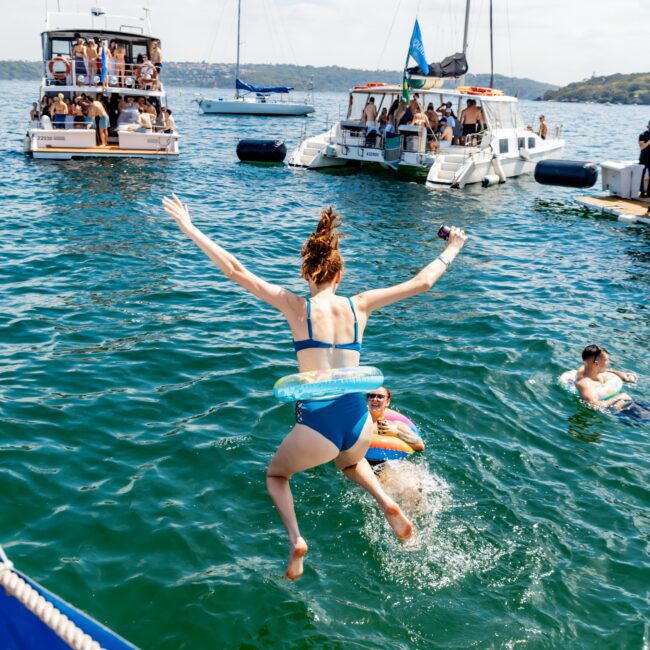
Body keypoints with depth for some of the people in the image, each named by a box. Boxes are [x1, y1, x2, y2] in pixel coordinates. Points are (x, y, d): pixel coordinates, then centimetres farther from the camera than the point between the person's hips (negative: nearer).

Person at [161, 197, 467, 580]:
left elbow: (236, 271, -4)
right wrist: (452, 250, 28)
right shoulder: (359, 306, 4)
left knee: (276, 475, 27)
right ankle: (386, 502, 13)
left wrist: (190, 229, 3)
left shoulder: (296, 306, -4)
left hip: (317, 424, -3)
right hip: (359, 422, 4)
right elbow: (422, 282, 13)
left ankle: (295, 539, 1)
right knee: (350, 462, 40)